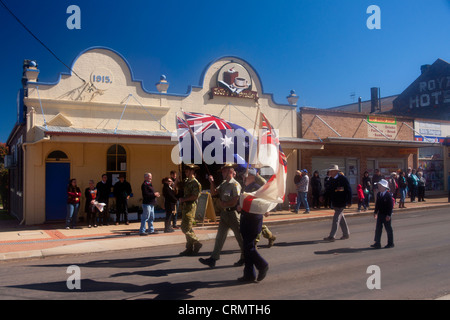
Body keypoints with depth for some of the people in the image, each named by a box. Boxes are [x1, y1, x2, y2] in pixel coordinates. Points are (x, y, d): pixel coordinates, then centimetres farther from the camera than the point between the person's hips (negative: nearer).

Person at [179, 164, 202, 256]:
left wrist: (183, 199, -14)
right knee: (187, 228, 10)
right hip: (185, 207, 9)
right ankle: (190, 248, 15)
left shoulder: (195, 183, -11)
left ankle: (196, 243, 3)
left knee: (185, 228, -11)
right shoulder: (186, 181, 16)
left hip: (190, 206, -9)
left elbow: (195, 196, -18)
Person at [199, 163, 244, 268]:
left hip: (233, 213, -8)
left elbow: (234, 202, -19)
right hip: (224, 213, 8)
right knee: (220, 236, 7)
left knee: (239, 237, 5)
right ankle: (213, 259, 9)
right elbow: (213, 192, 15)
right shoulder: (223, 184, 13)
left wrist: (223, 204, -5)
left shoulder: (235, 184, -14)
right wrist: (212, 183, 0)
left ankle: (244, 258, 21)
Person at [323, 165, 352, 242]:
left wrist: (349, 202, -15)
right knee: (341, 218, 16)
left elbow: (348, 190, -13)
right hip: (335, 203, 8)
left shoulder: (343, 178, -14)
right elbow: (330, 189, 16)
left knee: (336, 219, -9)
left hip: (341, 203, -8)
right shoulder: (332, 179, 8)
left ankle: (332, 236, -8)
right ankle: (346, 234, 29)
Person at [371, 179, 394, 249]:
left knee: (388, 229, 5)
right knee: (378, 229, 6)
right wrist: (375, 212, 12)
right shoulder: (379, 194, 7)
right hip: (380, 214, 7)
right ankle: (377, 243, 11)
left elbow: (391, 205, -16)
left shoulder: (388, 195, -15)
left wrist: (389, 215, -18)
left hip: (386, 215, -7)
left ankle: (390, 243, 18)